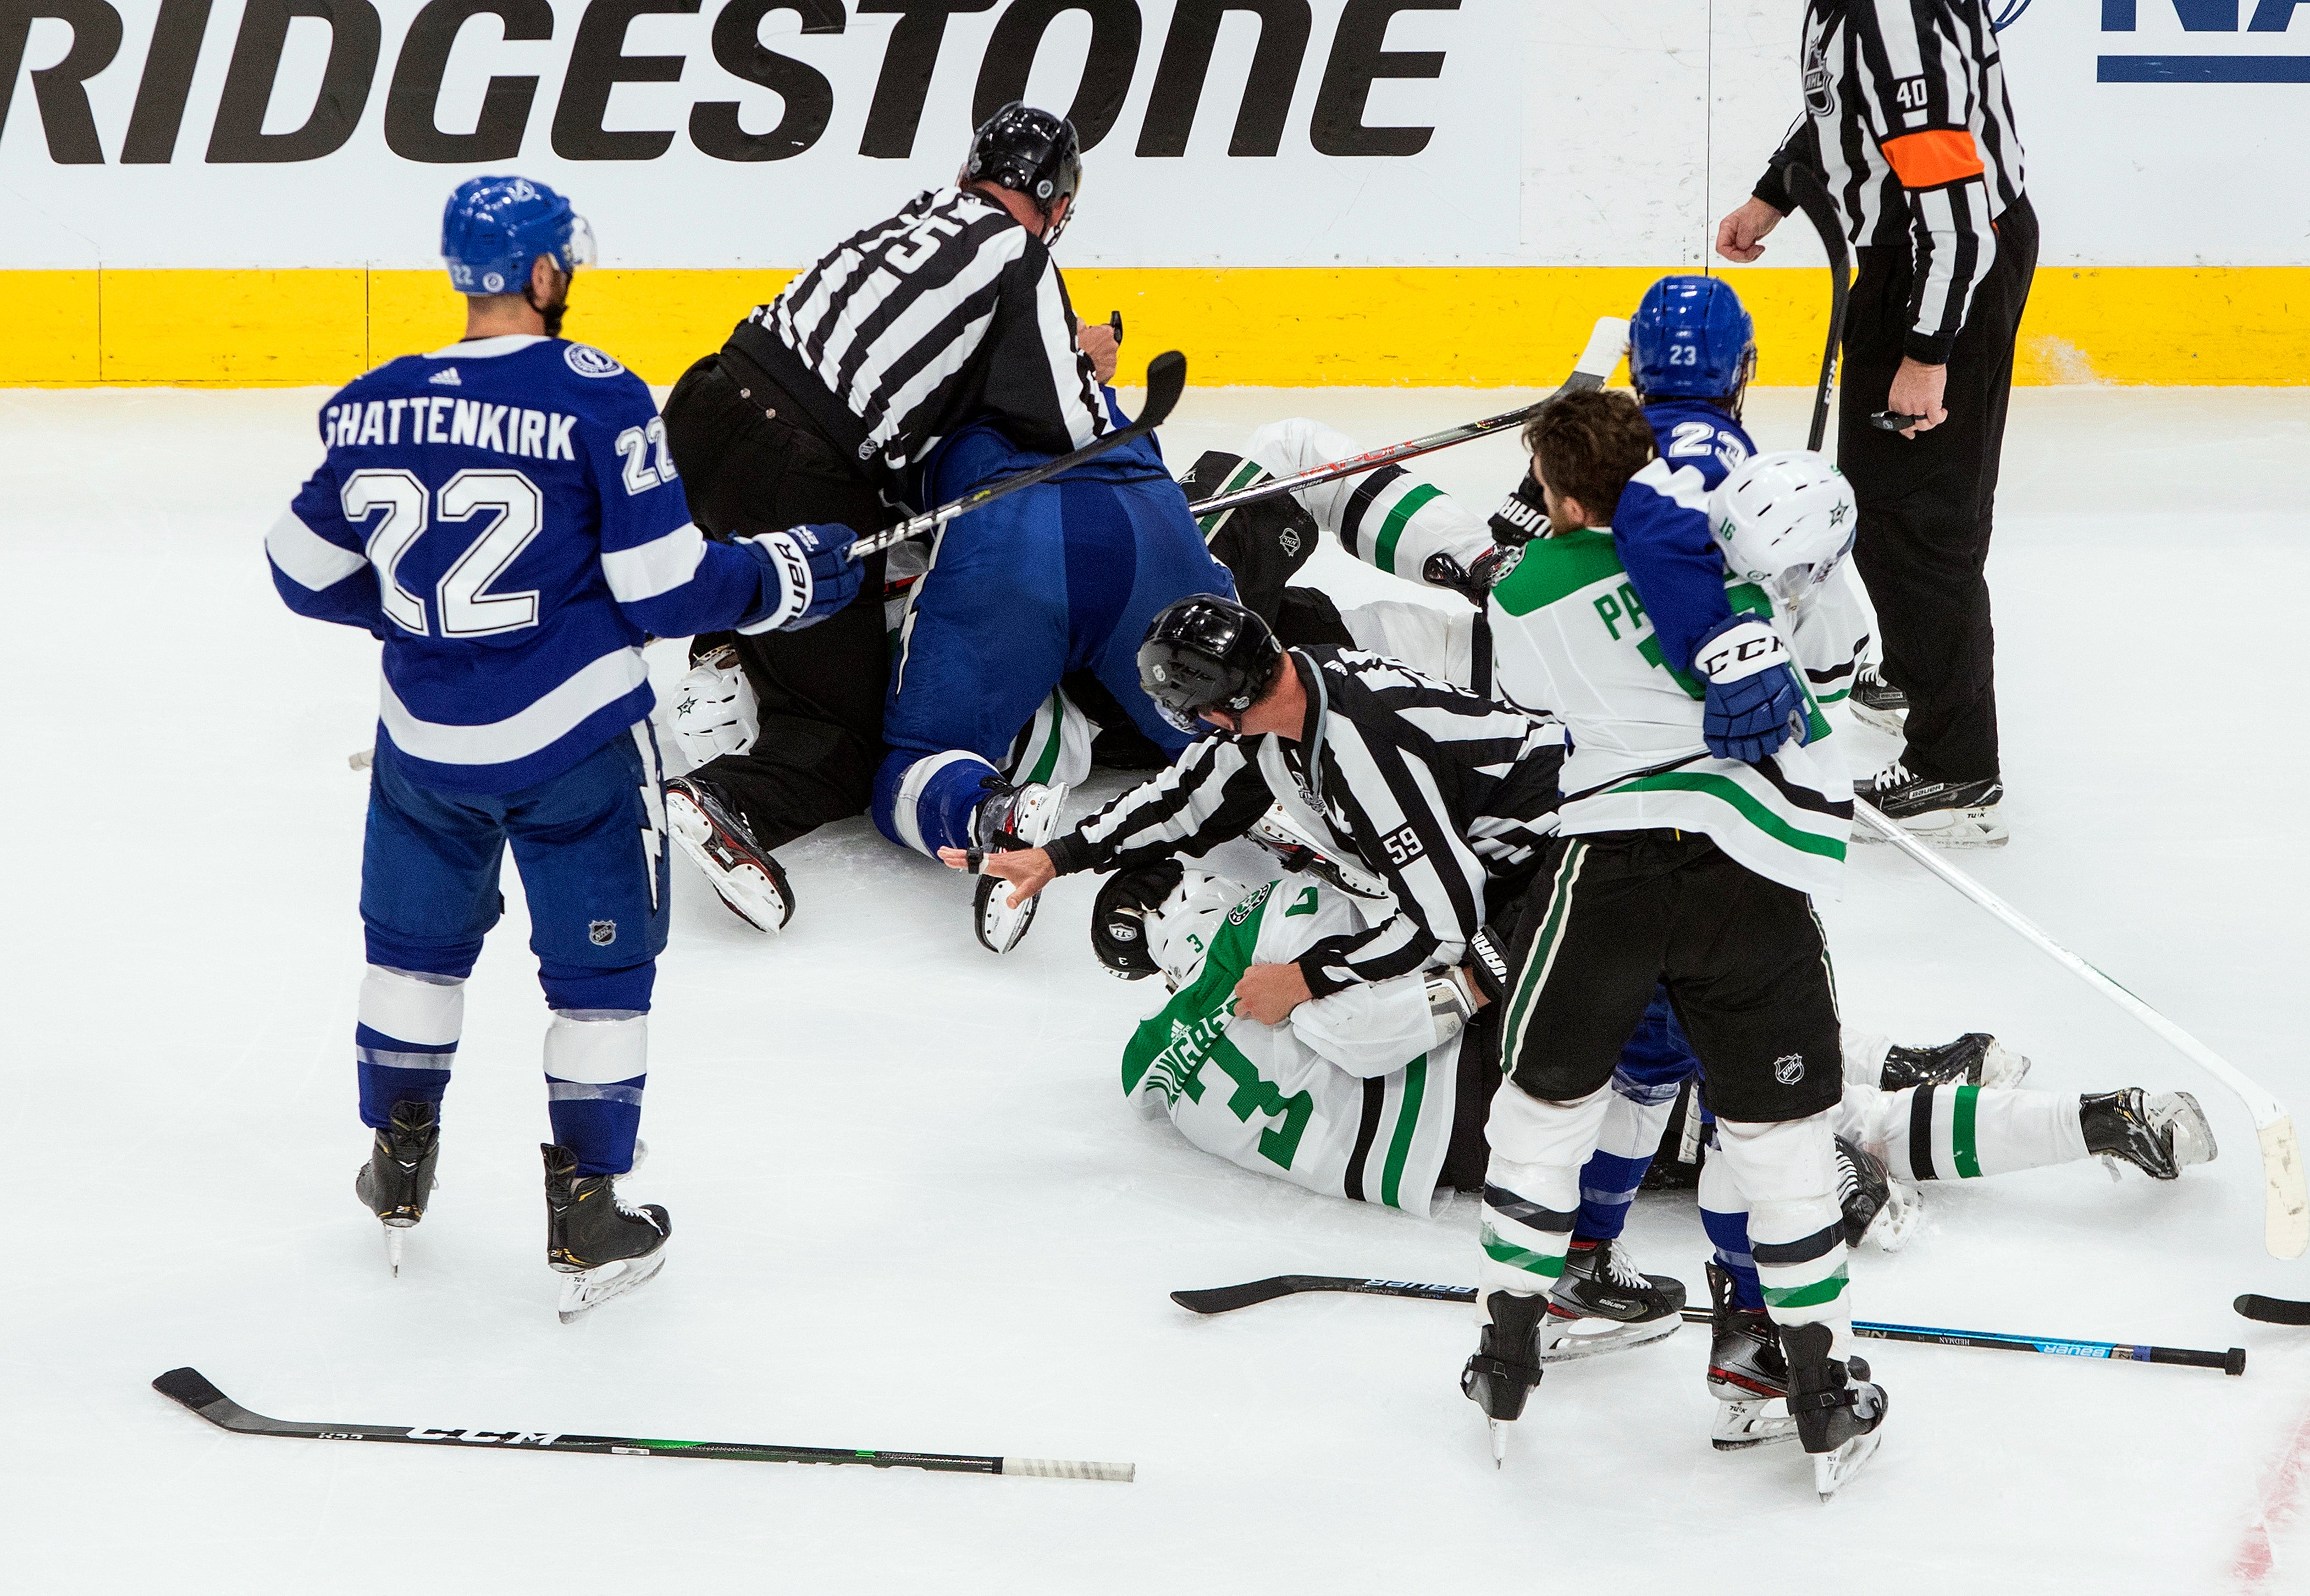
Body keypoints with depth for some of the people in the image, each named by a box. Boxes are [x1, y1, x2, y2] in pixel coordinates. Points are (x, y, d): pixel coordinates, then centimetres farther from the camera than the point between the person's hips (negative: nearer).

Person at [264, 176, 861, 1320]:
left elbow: (310, 574, 7)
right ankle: (586, 1213, 15)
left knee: (417, 941, 25)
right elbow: (664, 588, -15)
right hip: (575, 743, -4)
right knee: (601, 963, 12)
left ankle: (398, 1171, 36)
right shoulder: (597, 399, -17)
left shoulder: (372, 408, -4)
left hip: (426, 741, 4)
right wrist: (783, 577, 1)